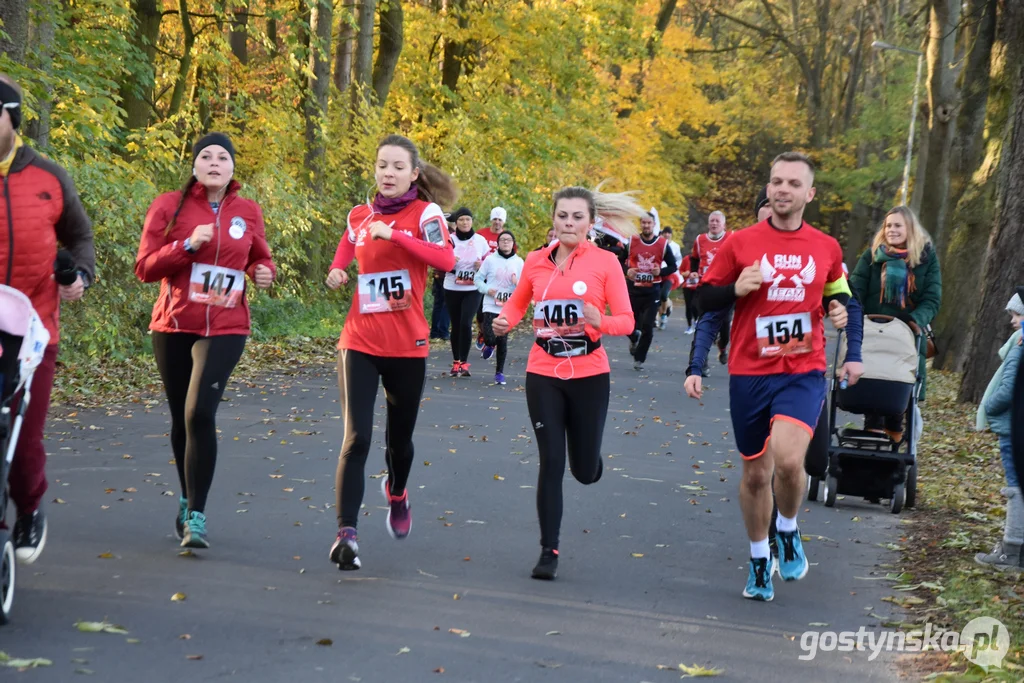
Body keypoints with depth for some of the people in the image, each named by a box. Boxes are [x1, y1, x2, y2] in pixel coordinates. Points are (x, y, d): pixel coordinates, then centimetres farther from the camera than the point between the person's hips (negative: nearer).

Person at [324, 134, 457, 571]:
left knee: (400, 436, 15)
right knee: (356, 439, -12)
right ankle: (346, 533, -13)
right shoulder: (359, 216, 7)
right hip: (360, 345, 1)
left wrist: (393, 235, -28)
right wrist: (336, 273, 1)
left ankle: (397, 494, 47)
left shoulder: (425, 213, -4)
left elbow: (447, 259, -23)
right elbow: (344, 258, 24)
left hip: (407, 347, -1)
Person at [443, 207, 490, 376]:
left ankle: (464, 363, -12)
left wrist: (483, 265, -12)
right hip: (452, 289, 1)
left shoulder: (480, 240, 2)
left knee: (466, 323, -15)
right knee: (456, 325, 7)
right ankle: (456, 362, 19)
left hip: (473, 290, -1)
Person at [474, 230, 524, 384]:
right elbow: (478, 278, 4)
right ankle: (490, 345, 25)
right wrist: (487, 289, -13)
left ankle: (500, 372, 17)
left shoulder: (518, 262, 4)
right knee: (489, 337, -14)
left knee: (503, 340, 3)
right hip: (491, 306, -1)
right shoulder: (490, 259, -1)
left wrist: (518, 283, -17)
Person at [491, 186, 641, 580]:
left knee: (585, 471, 7)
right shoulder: (536, 262, 2)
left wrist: (601, 323, -27)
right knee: (550, 464, -3)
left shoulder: (605, 262, -5)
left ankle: (591, 459, 45)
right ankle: (549, 551, 7)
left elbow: (626, 320, -6)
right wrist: (506, 321, -3)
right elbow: (518, 302, 19)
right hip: (543, 374, 1)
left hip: (589, 375, -1)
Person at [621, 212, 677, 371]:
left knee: (647, 326, -6)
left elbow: (673, 266, 5)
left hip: (652, 291, -1)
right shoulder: (631, 241, 0)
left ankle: (639, 359, 8)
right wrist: (627, 270, -12)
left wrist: (661, 272, -15)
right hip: (633, 289, 1)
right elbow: (620, 260, 8)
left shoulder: (663, 244, -2)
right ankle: (634, 338, 42)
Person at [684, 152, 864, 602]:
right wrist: (735, 288, -15)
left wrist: (853, 355, 7)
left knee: (788, 459, -23)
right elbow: (705, 299, 5)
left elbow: (838, 297, 19)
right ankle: (759, 560, 30)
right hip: (749, 374, 1)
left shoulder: (827, 248, 4)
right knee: (755, 473, 9)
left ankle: (788, 532, 7)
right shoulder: (740, 244, -1)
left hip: (804, 372, -1)